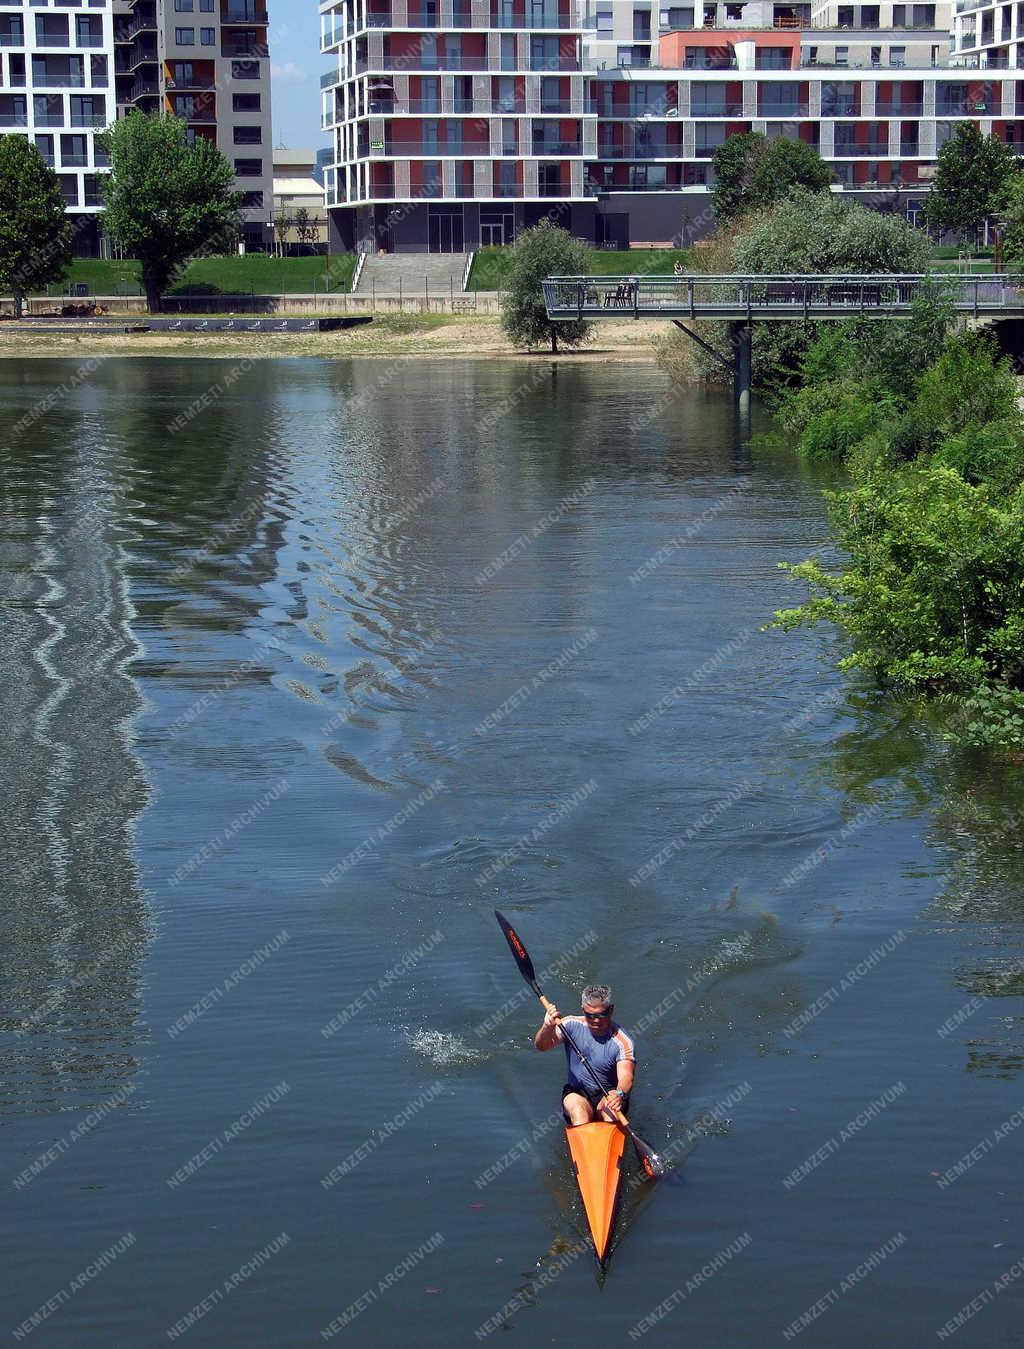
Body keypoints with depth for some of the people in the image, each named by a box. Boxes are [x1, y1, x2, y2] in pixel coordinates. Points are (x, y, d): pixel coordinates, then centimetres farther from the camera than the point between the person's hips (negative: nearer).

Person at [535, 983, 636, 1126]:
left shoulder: (622, 1042, -12)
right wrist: (547, 1028, -40)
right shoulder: (572, 1026, -5)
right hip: (576, 1093, 1)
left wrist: (620, 1095, -49)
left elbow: (626, 1077, -25)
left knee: (611, 1109, -34)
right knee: (579, 1111, -31)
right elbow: (542, 1045, -16)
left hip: (609, 1093, -1)